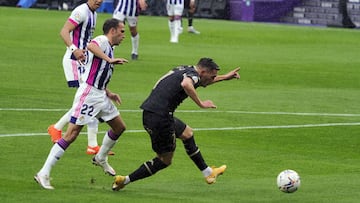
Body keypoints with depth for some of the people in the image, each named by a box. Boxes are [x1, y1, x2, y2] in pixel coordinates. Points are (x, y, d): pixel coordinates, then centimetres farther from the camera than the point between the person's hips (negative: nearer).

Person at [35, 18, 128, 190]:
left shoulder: (109, 48, 21)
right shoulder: (102, 41, -7)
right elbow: (91, 46, -34)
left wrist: (108, 93, 21)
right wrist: (109, 60, -40)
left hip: (100, 96, 10)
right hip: (88, 94, -10)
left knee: (119, 127, 18)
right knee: (71, 135, -13)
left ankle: (101, 158, 39)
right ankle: (43, 174, -12)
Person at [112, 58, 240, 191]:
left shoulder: (185, 70, 17)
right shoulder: (193, 74, -12)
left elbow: (203, 82, 40)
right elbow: (186, 84, -38)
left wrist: (226, 77, 44)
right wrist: (201, 103, -28)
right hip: (159, 116, -10)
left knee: (187, 133, 27)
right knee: (165, 160, 5)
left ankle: (208, 173, 37)